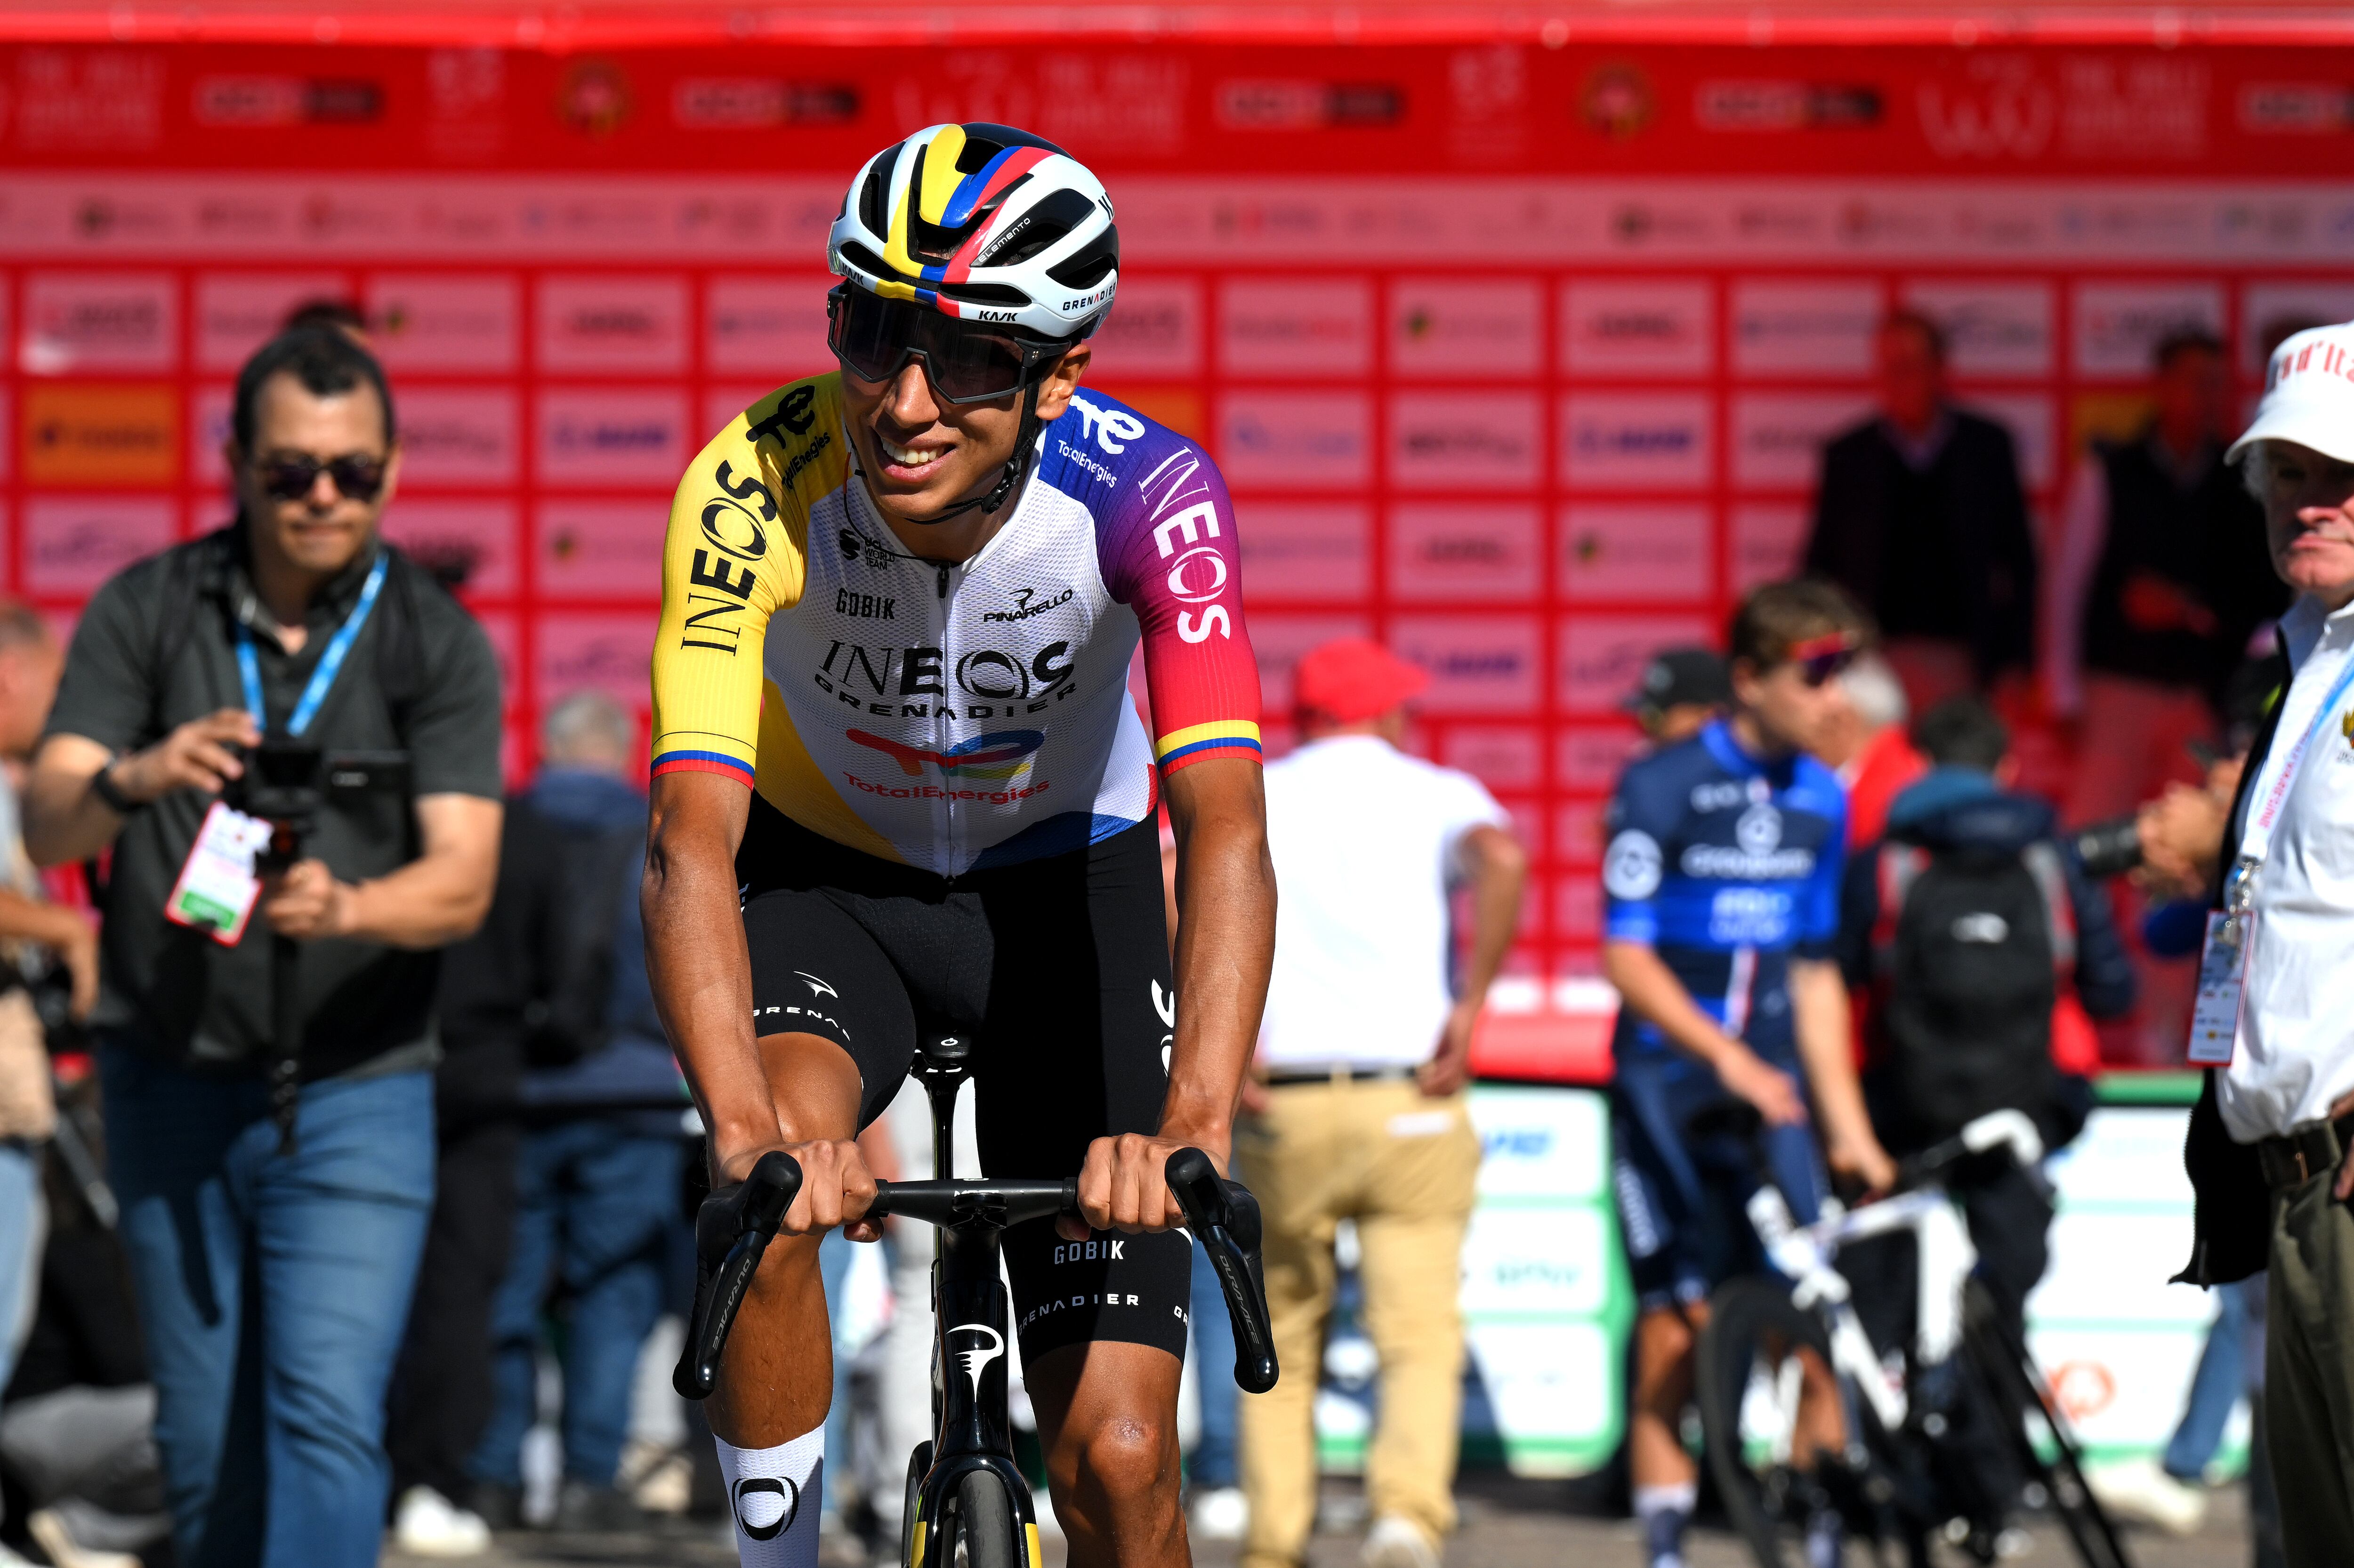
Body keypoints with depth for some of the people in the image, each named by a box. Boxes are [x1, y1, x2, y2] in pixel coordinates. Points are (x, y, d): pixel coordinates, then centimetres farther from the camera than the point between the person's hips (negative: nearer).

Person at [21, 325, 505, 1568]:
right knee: (204, 1440, 8)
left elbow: (462, 882, -12)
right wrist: (132, 780, -34)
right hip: (170, 1081, 2)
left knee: (325, 1417, -16)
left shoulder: (439, 645, -3)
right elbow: (46, 825, -10)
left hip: (354, 1093, -2)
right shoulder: (143, 613, 0)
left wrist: (342, 907, -35)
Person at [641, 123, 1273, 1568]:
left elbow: (1226, 829, -39)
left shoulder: (1146, 492, -30)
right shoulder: (757, 488, -30)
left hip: (1067, 890, 0)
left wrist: (1194, 1122, -55)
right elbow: (693, 841, -36)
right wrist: (743, 1123, -53)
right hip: (826, 878, 0)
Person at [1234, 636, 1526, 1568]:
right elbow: (1501, 861, -15)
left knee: (1281, 1343, 15)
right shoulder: (1436, 793, 8)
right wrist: (1467, 1007, -11)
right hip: (1412, 1106, -1)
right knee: (1420, 1340, -3)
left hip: (1282, 1106, 1)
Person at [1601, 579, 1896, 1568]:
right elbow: (1626, 956, -10)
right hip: (1668, 1088, -4)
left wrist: (1848, 1124, 13)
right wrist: (1725, 1054, -22)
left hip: (1770, 1095, 4)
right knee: (1676, 1328, -5)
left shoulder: (1821, 802, 11)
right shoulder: (1663, 788, -6)